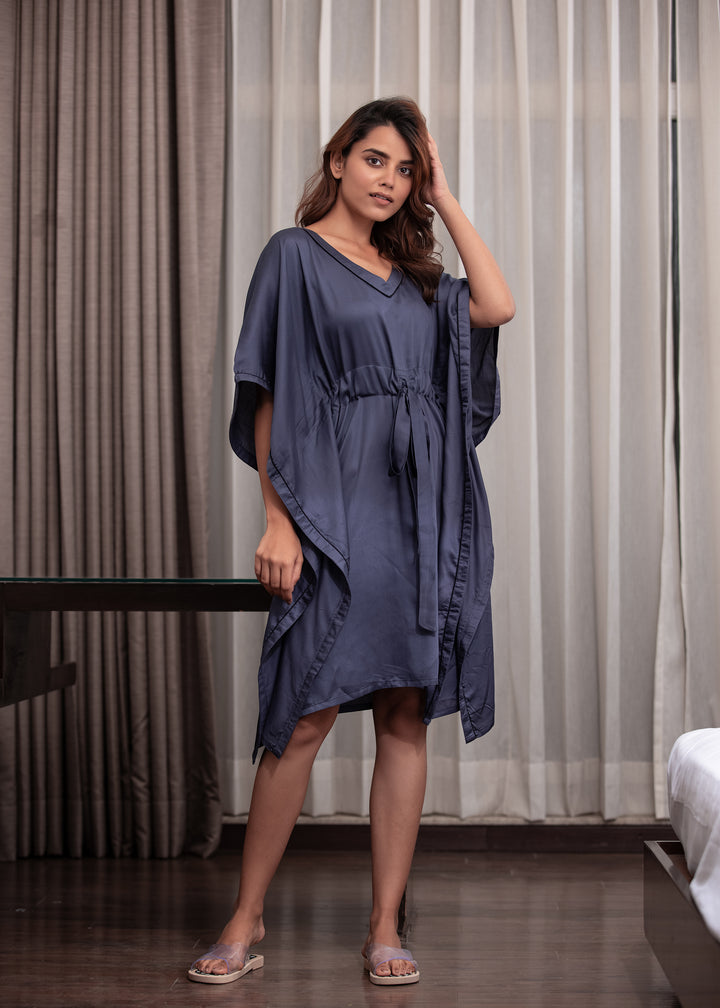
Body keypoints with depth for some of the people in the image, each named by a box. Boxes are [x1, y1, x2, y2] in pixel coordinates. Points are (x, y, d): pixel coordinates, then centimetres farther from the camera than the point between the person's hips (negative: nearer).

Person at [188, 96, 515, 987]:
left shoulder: (410, 273, 19)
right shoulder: (295, 256, 4)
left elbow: (497, 306, 3)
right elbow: (270, 395, -3)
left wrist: (445, 200, 9)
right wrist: (279, 519, -12)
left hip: (424, 512, 5)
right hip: (338, 509, -5)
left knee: (406, 719, 3)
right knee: (304, 720, -6)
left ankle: (385, 928, 11)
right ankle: (247, 918, 8)